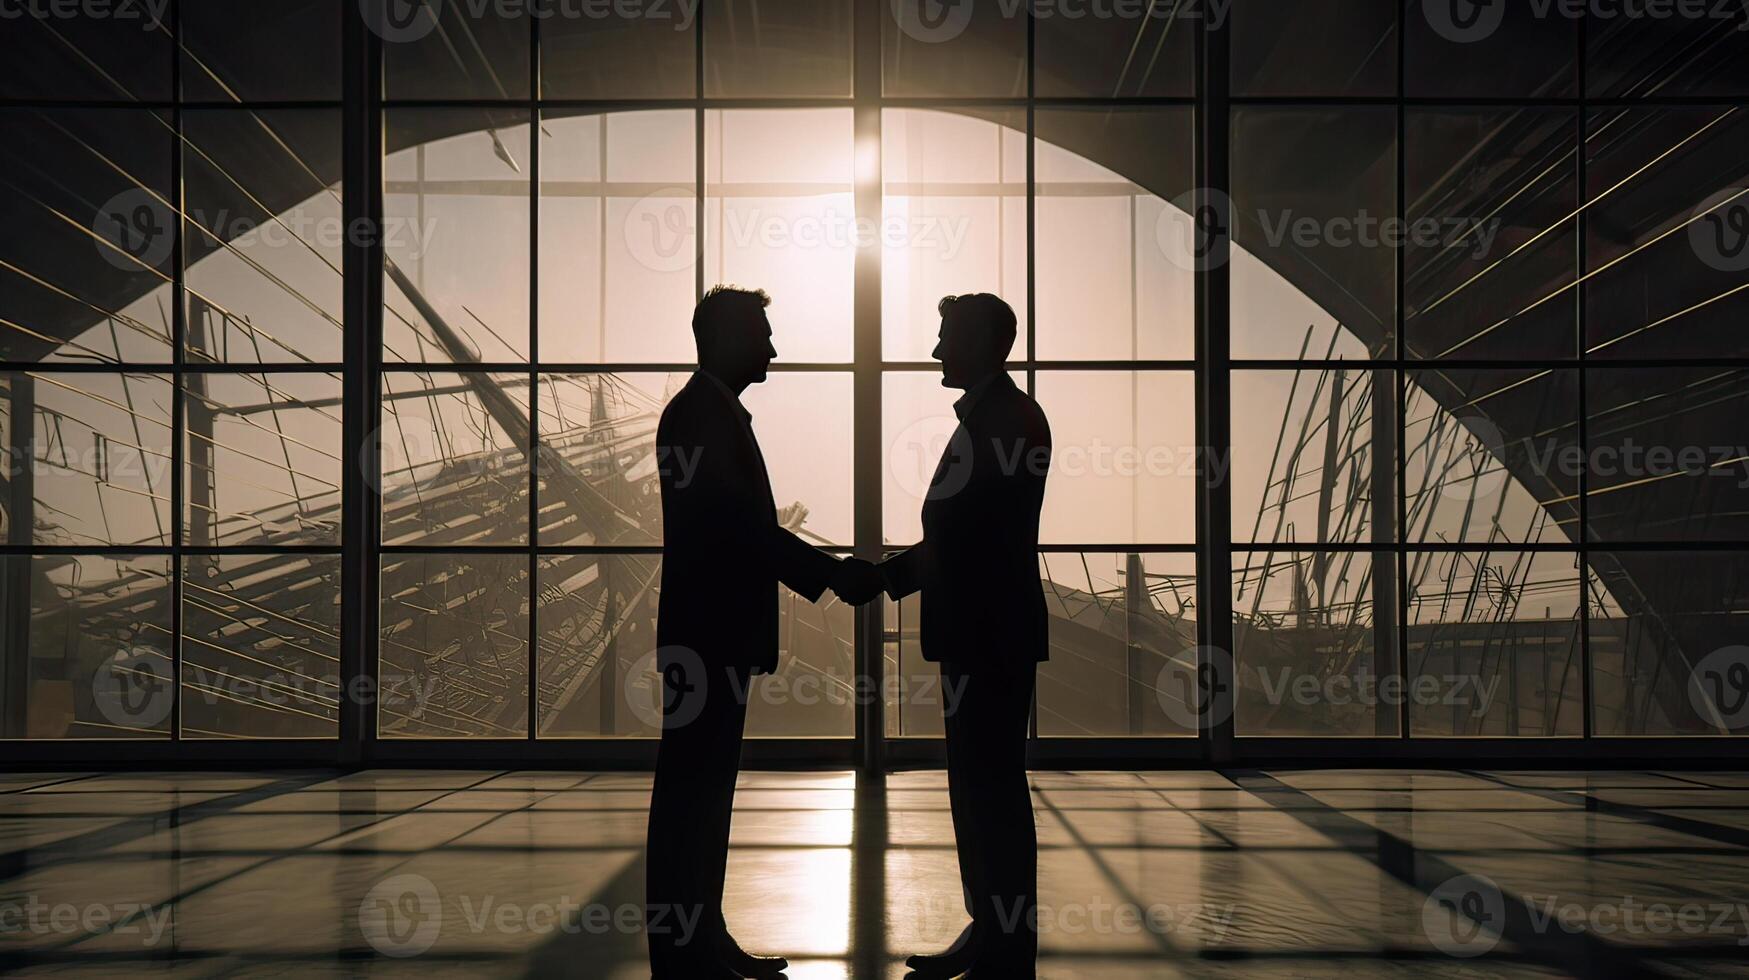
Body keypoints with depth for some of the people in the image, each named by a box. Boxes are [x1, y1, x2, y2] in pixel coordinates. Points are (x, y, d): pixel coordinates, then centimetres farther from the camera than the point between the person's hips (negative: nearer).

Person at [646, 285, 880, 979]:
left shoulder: (714, 412, 17)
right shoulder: (699, 415, -14)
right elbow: (739, 525, -22)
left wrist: (829, 573, 11)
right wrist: (835, 573, -17)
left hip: (719, 635, 10)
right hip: (706, 635, -10)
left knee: (705, 792, 13)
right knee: (690, 792, -4)